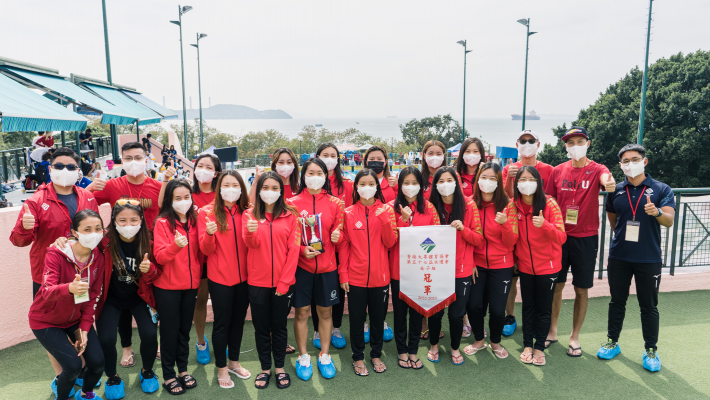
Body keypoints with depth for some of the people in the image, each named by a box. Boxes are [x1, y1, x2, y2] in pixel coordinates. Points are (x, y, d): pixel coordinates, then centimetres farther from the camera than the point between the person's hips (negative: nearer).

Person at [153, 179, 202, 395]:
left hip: (190, 284, 4)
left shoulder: (194, 221, 3)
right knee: (170, 330, 6)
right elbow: (159, 257, -16)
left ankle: (183, 369, 29)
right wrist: (175, 245, -34)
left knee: (185, 328, 14)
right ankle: (168, 375, 20)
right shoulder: (162, 223, -9)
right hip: (168, 286, -4)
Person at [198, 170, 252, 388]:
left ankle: (234, 362, 35)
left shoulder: (246, 212, 2)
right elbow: (206, 250, -9)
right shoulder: (207, 213, -6)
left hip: (243, 276, 3)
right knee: (222, 323, 7)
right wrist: (209, 234, -30)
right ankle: (221, 368, 25)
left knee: (238, 321, 16)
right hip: (220, 278, -3)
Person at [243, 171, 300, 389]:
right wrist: (250, 233, -36)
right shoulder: (250, 214, 2)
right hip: (257, 282, 1)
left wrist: (285, 281, -10)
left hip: (283, 282, 0)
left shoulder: (290, 215, 0)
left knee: (279, 326, 11)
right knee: (261, 327, 11)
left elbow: (293, 249, -4)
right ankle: (265, 368, 27)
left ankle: (280, 368, 28)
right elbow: (252, 245, -12)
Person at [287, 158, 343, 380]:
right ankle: (303, 357, 24)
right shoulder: (293, 203, -2)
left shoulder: (335, 203, 2)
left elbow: (340, 230, 9)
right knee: (301, 311, 6)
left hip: (327, 266, 1)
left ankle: (324, 356, 27)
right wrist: (301, 250, -15)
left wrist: (338, 235, -14)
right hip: (301, 266, -1)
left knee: (325, 311, 11)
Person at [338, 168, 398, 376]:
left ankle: (376, 354, 32)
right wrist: (343, 274, -2)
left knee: (378, 316, 13)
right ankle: (358, 357, 26)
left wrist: (384, 219, -18)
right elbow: (344, 245, 2)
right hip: (356, 276, -1)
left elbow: (390, 243, -4)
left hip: (379, 275, 1)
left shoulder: (386, 210, 2)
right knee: (357, 318, 9)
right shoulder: (348, 213, 1)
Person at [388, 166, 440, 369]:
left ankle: (413, 350, 27)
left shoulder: (428, 208, 2)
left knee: (417, 310, 11)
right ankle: (402, 351, 27)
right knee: (400, 310, 10)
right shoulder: (391, 208, -3)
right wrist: (404, 220, -21)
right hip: (398, 268, -1)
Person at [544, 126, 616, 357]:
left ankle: (574, 337, 23)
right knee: (556, 285, 9)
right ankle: (552, 331, 27)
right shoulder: (558, 171, 4)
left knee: (581, 289, 6)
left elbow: (605, 179, -27)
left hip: (585, 237, -2)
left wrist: (609, 184, -51)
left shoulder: (596, 169, -3)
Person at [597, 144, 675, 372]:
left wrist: (657, 212, -34)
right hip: (619, 257, 2)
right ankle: (612, 342, 25)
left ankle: (651, 350, 20)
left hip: (649, 258, -2)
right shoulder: (616, 191, 4)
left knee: (649, 306, 7)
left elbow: (669, 221, -15)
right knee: (617, 301, 12)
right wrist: (623, 237, 13)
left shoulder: (661, 189, -3)